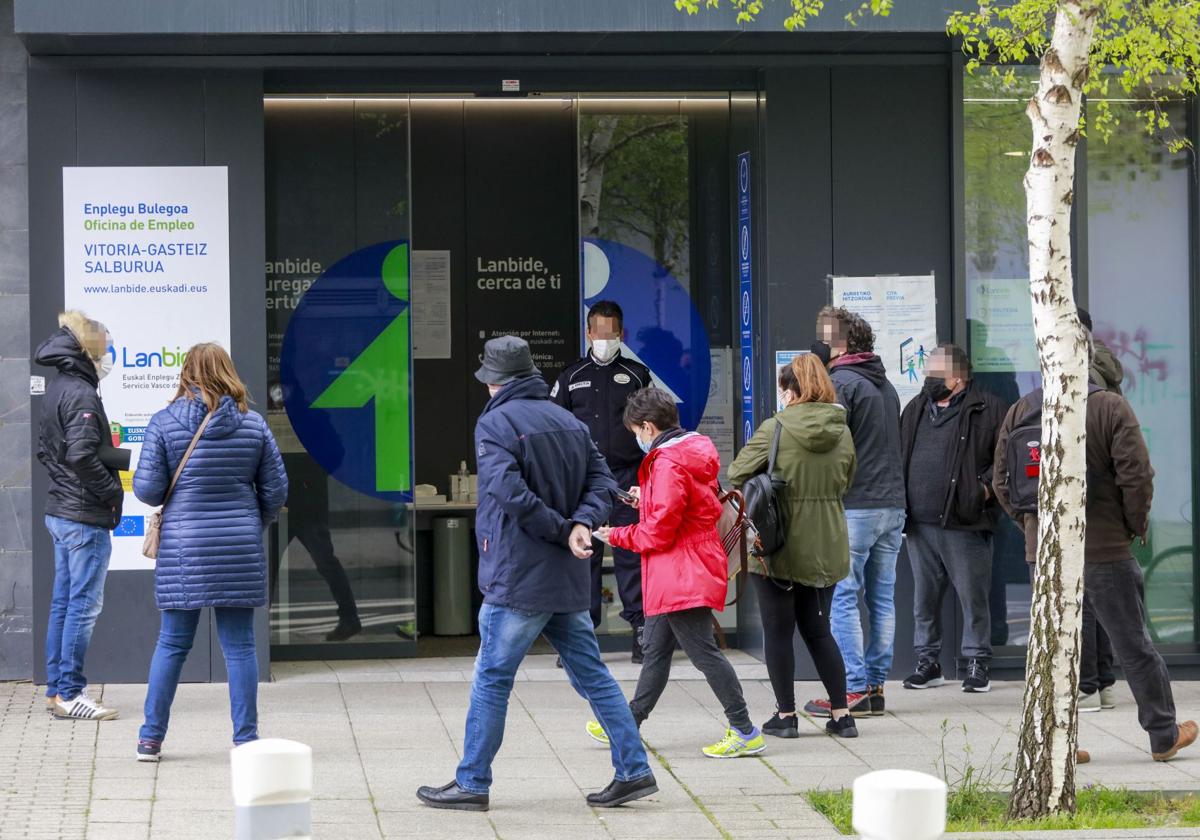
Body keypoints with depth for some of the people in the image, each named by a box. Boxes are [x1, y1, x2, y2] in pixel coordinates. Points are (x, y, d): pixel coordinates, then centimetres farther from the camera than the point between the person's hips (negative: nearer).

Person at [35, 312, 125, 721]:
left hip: (60, 513, 10)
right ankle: (70, 693, -2)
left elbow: (45, 450, 19)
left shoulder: (55, 390, 13)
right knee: (84, 604, -4)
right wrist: (112, 491, -15)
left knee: (63, 602, 13)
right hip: (86, 517, -10)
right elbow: (81, 455, -25)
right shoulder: (81, 394, -17)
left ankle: (56, 689, 18)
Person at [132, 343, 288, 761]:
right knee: (239, 645, 6)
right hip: (240, 548, 1)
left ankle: (150, 738, 12)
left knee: (172, 643, 8)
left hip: (183, 547, -1)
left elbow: (147, 488, -6)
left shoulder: (165, 422, -5)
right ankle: (246, 738, 8)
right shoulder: (253, 424, 1)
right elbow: (276, 489, 5)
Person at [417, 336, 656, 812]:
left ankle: (472, 783, 7)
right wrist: (582, 523, -8)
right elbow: (602, 482, 7)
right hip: (570, 579, 7)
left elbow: (510, 493, -22)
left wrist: (563, 530, -12)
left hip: (518, 578, -7)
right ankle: (633, 771, 9)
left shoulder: (495, 423, -10)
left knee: (491, 681, 1)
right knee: (592, 675, 11)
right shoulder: (569, 422, 12)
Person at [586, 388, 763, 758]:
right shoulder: (692, 454, 12)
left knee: (703, 651, -7)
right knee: (656, 650, 18)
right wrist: (646, 500, 16)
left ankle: (745, 733, -5)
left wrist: (616, 535, -6)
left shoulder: (668, 464, -20)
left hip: (683, 576, -11)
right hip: (675, 578, 11)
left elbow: (659, 531, -20)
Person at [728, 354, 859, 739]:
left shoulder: (775, 429, -13)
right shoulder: (841, 432, 1)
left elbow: (737, 473, -9)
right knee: (818, 629, 16)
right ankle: (841, 714, 13)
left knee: (778, 631, 7)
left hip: (779, 545, -5)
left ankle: (785, 715, 10)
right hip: (826, 547, 5)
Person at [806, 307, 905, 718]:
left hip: (853, 505, -8)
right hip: (892, 503, 8)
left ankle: (853, 688, -7)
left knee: (843, 598, -5)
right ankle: (875, 685, 12)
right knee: (882, 597, 9)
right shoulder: (885, 384, 19)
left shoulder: (841, 383, -9)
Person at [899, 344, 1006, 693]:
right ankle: (928, 660, 21)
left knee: (973, 597, 0)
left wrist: (987, 487, -14)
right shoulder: (915, 410, 16)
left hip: (964, 524, -6)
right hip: (919, 524, 6)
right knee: (924, 598, 12)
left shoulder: (987, 410, -2)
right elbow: (898, 456, 22)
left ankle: (977, 663, 9)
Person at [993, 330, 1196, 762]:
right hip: (1104, 549, -4)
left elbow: (1002, 482, 8)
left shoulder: (1019, 412, 5)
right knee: (1134, 645, 7)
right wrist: (1137, 525, 3)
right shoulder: (1110, 408, -8)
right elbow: (1136, 476, -12)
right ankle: (1164, 736, 17)